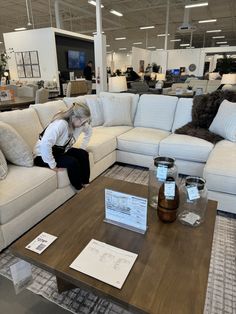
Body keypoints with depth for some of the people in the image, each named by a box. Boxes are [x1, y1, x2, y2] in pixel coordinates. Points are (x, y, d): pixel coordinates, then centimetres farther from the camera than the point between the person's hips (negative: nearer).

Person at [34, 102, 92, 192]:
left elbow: (89, 131, 12)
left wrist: (82, 147, 4)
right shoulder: (61, 124, -34)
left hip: (60, 151, 8)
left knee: (83, 154, -11)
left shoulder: (79, 122, -10)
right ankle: (79, 190, -5)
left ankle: (85, 185, 1)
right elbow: (45, 144, -44)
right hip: (42, 156, -7)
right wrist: (53, 165, -35)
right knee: (72, 162, -26)